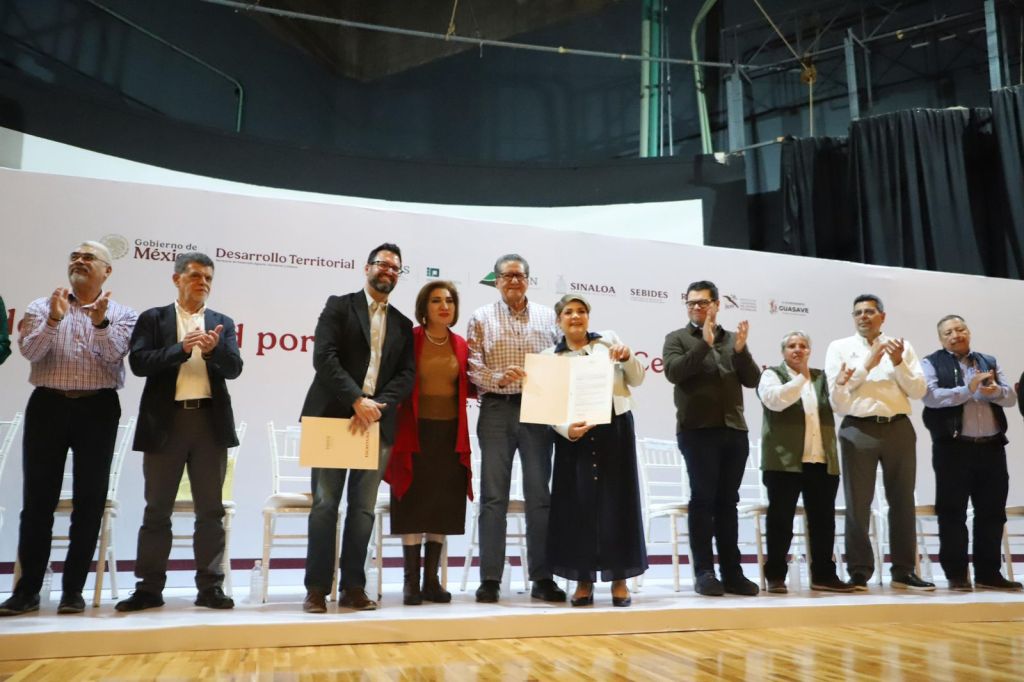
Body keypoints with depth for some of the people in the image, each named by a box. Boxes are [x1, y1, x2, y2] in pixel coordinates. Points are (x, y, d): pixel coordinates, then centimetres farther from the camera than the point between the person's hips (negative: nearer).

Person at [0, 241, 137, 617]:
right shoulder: (42, 307, 8)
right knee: (37, 500, 3)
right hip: (48, 405, 1)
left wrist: (99, 323, -23)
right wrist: (54, 320, -21)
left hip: (98, 409, 0)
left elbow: (113, 357, -8)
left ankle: (73, 589, 12)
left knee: (90, 501, 2)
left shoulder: (121, 314, 6)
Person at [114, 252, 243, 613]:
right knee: (157, 509, 6)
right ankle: (149, 587, 15)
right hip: (165, 422, -1)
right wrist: (182, 348, -19)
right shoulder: (153, 319, 7)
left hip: (210, 421, 1)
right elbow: (138, 362, -6)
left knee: (210, 509, 4)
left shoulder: (222, 323, 11)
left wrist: (214, 349, -21)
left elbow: (234, 368, 0)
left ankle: (210, 586, 10)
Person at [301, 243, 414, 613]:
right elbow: (324, 357, -8)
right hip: (334, 417, -3)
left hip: (377, 423, 3)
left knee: (363, 509, 6)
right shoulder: (339, 306, 4)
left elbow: (406, 375, 6)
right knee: (325, 505, -2)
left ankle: (353, 588, 13)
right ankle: (317, 588, 5)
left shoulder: (403, 325, 16)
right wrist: (357, 400, -17)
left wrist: (378, 406, -12)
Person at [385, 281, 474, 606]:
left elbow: (467, 388, 12)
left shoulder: (460, 344, 8)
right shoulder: (409, 339, -4)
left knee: (442, 507, 7)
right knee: (414, 506, 0)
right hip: (416, 431, -4)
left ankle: (431, 580, 16)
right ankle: (411, 581, 10)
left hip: (450, 433, 4)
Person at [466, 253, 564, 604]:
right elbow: (472, 366, -1)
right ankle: (490, 578, 6)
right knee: (494, 495, 0)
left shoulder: (547, 317, 11)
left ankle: (542, 578, 13)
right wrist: (498, 378, -19)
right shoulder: (482, 318, 7)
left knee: (540, 494, 5)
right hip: (496, 409, -1)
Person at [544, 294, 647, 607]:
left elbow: (636, 380, 9)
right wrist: (567, 429, -17)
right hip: (576, 435, 0)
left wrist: (627, 357, -10)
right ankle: (583, 581, 10)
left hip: (615, 430, 0)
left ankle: (619, 580, 10)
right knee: (578, 505, -1)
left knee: (616, 501, 1)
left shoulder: (609, 339, 9)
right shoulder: (550, 356, 7)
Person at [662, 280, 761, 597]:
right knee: (703, 499, -3)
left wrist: (741, 350, -8)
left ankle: (732, 572, 12)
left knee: (728, 501, 8)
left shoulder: (732, 339, 15)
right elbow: (673, 372, -12)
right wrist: (704, 343, -18)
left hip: (734, 430, 4)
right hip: (697, 429, -4)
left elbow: (753, 380, 7)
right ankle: (704, 572, 2)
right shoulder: (677, 338, 6)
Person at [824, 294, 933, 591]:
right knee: (858, 503, -1)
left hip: (899, 428, 2)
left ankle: (903, 571, 18)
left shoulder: (902, 346, 11)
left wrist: (898, 363, -9)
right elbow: (836, 391, -5)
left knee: (902, 501, 8)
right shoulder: (840, 347, 6)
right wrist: (868, 364, -8)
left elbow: (918, 391, 4)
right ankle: (859, 571, 7)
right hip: (858, 429, -2)